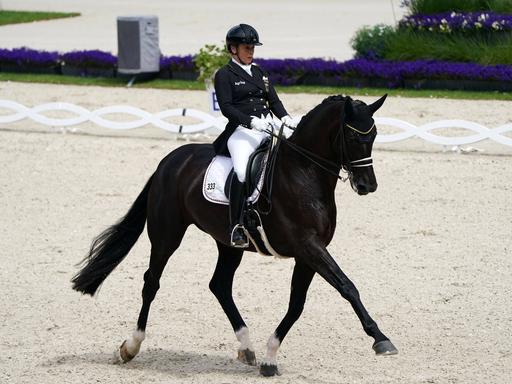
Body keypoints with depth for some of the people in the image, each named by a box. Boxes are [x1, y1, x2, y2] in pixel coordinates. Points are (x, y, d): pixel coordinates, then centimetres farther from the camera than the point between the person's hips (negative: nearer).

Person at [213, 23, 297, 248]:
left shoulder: (260, 73, 22)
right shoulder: (224, 75, 3)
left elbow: (273, 100, 18)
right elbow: (226, 107, -8)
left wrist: (285, 118, -2)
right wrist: (250, 121, -22)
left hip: (266, 130, 7)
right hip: (241, 131, -7)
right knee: (242, 171, -31)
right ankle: (237, 227, -31)